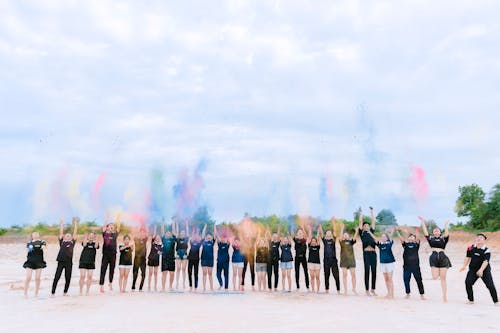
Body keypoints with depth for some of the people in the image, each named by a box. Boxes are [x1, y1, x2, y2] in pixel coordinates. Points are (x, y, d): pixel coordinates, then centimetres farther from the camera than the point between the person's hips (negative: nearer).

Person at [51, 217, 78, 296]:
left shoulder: (72, 242, 13)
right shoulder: (62, 241, 13)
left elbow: (75, 232, 13)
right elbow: (61, 232, 14)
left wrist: (75, 223, 15)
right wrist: (62, 222, 15)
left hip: (69, 262, 1)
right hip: (61, 261, -1)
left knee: (68, 278, 6)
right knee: (56, 278, -2)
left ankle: (65, 292, 20)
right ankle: (53, 293, 7)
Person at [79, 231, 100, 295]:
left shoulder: (95, 243, 8)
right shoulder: (85, 242, 7)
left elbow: (96, 247, -13)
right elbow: (84, 245, -15)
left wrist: (96, 240, -18)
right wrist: (85, 238, -6)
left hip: (91, 263, 1)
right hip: (83, 262, -1)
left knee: (89, 277, 1)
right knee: (82, 276, -5)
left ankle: (87, 291, 11)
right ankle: (81, 291, 6)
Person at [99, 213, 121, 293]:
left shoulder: (115, 234, 10)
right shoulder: (105, 234, 1)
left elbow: (118, 227, 4)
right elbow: (104, 226, -9)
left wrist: (118, 219, 2)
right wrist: (107, 218, -13)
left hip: (113, 255, 4)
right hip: (105, 254, -3)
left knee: (112, 270, 12)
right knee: (103, 270, -1)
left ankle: (110, 283, 27)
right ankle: (101, 286, 2)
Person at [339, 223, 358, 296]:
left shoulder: (351, 241, 10)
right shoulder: (342, 242, 5)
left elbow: (354, 238, -8)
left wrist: (356, 231, -25)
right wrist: (342, 229, -25)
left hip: (351, 259, 2)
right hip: (344, 259, -2)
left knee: (353, 274, 3)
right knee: (344, 275, 0)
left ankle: (354, 289, 19)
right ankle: (345, 290, 6)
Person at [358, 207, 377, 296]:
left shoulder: (371, 231, 19)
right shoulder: (362, 232, 8)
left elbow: (373, 221, 19)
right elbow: (360, 222, 4)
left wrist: (371, 212, 21)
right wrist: (361, 213, 11)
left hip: (373, 253, 4)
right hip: (366, 253, -4)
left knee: (374, 272, 6)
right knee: (367, 272, -2)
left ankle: (373, 290, 15)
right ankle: (367, 290, 4)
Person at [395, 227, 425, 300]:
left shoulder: (416, 244, 5)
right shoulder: (405, 244, 8)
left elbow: (418, 238, -11)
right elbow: (401, 238, -5)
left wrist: (417, 230, -24)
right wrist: (397, 231, -17)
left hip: (415, 266, -1)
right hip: (406, 266, 1)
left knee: (419, 280, 4)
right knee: (406, 280, 7)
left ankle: (422, 294, 16)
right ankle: (407, 293, 22)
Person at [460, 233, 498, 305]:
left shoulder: (486, 250, -16)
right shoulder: (471, 248, -2)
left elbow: (486, 261, -26)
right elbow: (468, 257, 8)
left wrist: (481, 270, -39)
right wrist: (464, 266, 1)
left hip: (484, 270, -3)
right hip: (473, 269, 4)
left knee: (490, 285, -4)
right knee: (468, 282, -8)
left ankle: (496, 301, 16)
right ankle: (471, 300, 4)